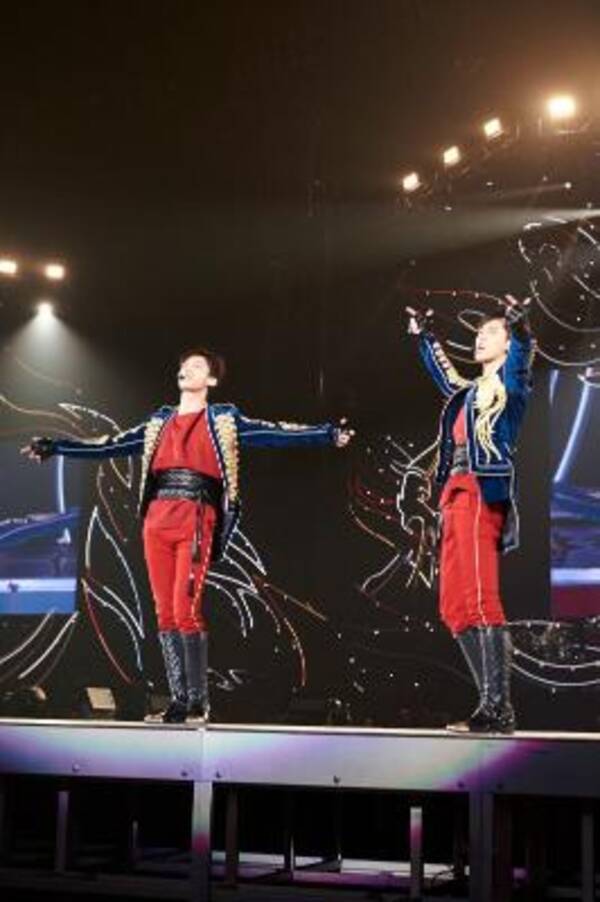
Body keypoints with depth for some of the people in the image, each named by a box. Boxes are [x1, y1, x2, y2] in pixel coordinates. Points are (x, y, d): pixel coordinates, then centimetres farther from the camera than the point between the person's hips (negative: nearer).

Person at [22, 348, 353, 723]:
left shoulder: (223, 420, 10)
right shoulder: (159, 422, 22)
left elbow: (275, 433, 0)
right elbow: (110, 445, 24)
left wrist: (327, 434, -12)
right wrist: (55, 446, 23)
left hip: (196, 521, -5)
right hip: (157, 520, 5)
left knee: (186, 611, -14)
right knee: (165, 614, 1)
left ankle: (199, 700, -5)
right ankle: (179, 698, 7)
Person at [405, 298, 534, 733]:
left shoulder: (509, 383, 5)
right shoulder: (469, 391, 25)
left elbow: (521, 357, -17)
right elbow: (442, 373, 46)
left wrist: (520, 329, -35)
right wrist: (425, 335, 54)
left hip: (483, 494, -9)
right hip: (457, 497, 9)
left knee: (480, 601, -18)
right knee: (455, 607, 4)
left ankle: (499, 708, -19)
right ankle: (492, 704, 4)